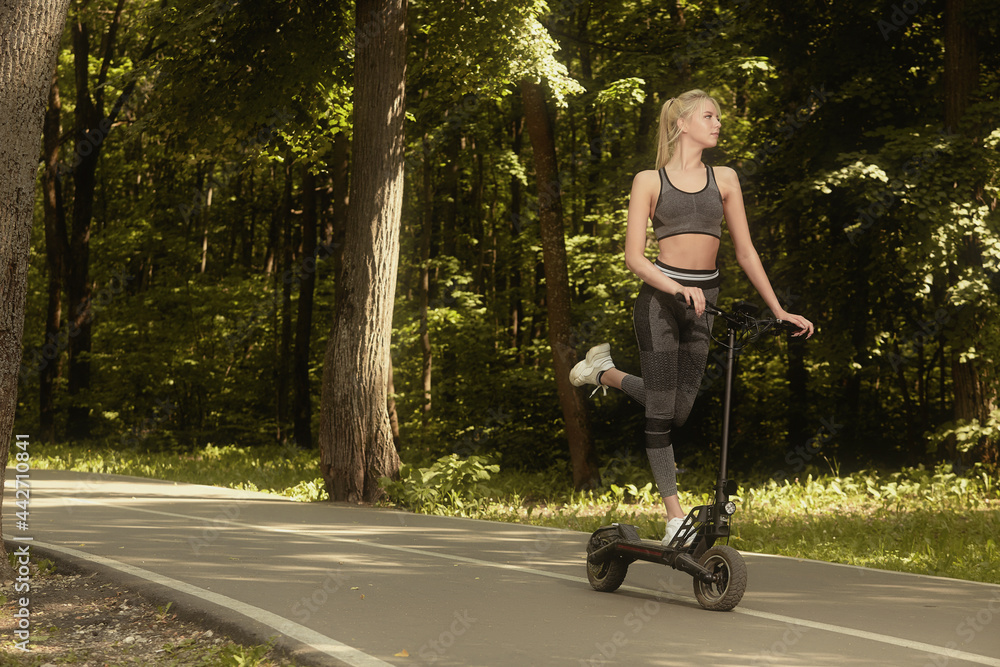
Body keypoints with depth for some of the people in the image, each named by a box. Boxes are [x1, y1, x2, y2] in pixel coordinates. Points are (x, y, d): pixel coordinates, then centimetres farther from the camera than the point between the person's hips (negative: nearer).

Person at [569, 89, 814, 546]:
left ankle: (605, 372, 29)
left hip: (703, 301, 4)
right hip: (659, 297, -4)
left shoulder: (724, 179, 12)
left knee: (678, 411, 5)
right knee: (661, 414, -4)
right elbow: (634, 257, -5)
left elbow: (745, 252, 14)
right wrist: (678, 288, -22)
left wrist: (779, 311, 10)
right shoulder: (650, 180, 2)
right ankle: (675, 517, 7)